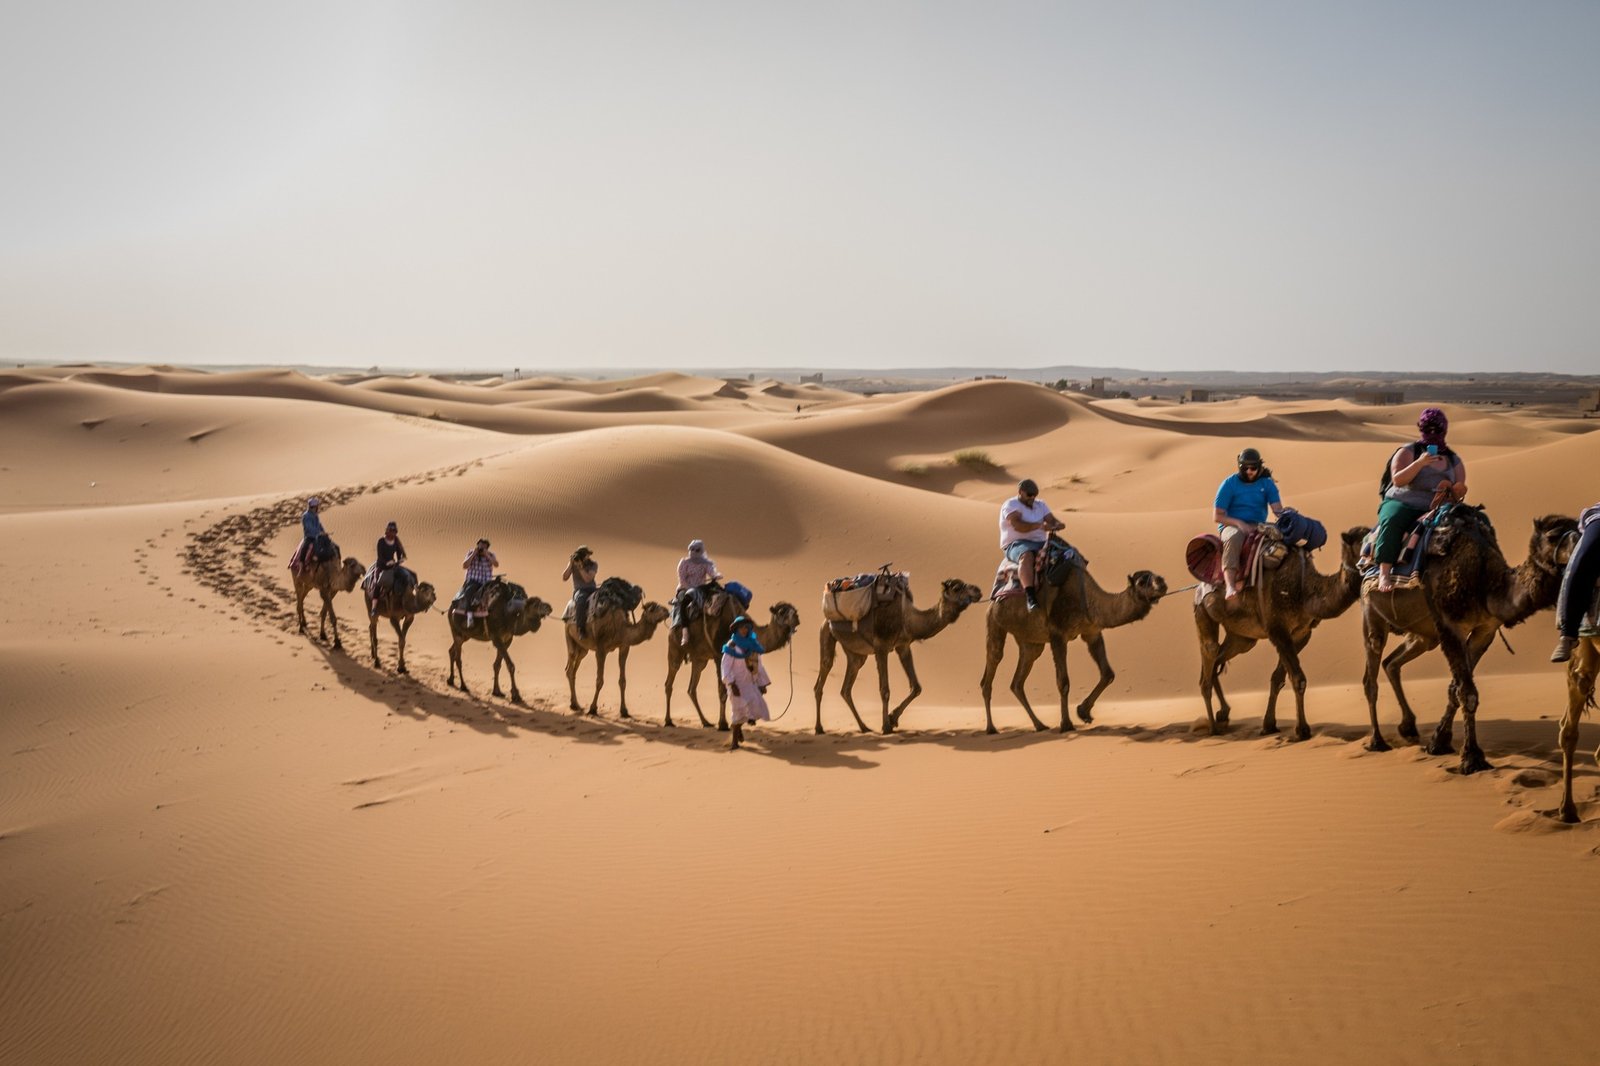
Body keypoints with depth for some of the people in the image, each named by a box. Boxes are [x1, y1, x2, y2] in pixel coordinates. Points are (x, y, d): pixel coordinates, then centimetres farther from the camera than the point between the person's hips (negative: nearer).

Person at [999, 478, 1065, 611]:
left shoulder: (1041, 505, 20)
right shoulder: (1011, 505, -2)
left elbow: (1053, 520, 9)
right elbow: (1017, 526, -19)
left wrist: (1058, 524, -16)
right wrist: (1039, 525, -31)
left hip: (1041, 543, 7)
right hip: (1017, 544, -6)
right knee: (1027, 556, -40)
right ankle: (1030, 596, -50)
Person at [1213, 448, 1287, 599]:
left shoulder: (1267, 483, 8)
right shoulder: (1229, 484, -1)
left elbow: (1278, 508, -3)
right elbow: (1217, 516, -4)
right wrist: (1239, 523, -19)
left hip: (1258, 527, 3)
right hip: (1232, 526, -3)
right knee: (1235, 536, -40)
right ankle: (1230, 586, -50)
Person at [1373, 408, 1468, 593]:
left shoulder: (1454, 461, 16)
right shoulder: (1407, 452, 3)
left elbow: (1459, 491, 11)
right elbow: (1397, 480, -12)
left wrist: (1458, 492, -14)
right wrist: (1420, 463, -26)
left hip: (1434, 510, 3)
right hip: (1402, 503, -3)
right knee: (1392, 521, -37)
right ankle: (1384, 573, -40)